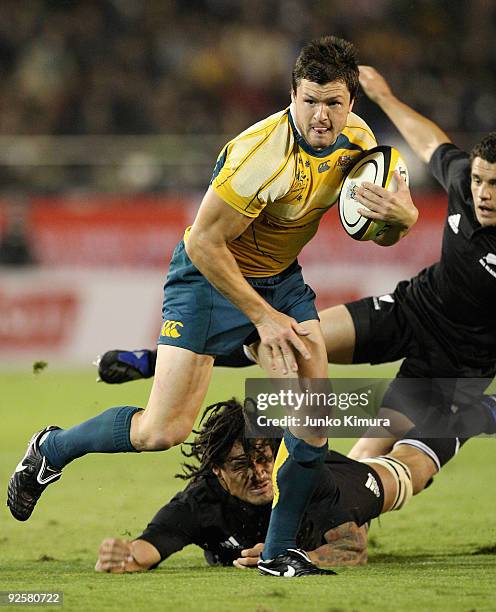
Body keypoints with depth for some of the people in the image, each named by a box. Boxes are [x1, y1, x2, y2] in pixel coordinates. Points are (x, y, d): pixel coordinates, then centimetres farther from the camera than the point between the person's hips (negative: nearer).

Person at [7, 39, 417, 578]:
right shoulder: (261, 154, -33)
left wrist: (398, 214, -23)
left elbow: (385, 234, 2)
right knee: (163, 430, -10)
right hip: (211, 274, -6)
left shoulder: (356, 139, -9)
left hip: (281, 277, 6)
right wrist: (263, 316, -23)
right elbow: (205, 241, -27)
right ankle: (52, 449, 17)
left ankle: (279, 552, 8)